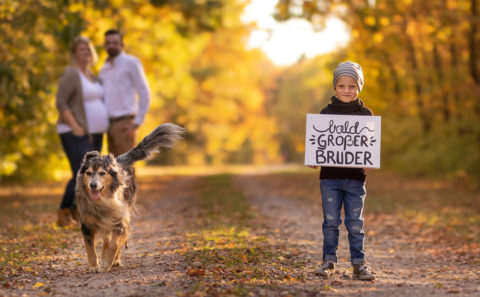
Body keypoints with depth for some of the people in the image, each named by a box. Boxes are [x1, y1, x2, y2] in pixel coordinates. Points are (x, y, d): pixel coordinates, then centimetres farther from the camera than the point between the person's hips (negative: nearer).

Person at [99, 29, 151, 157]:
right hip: (110, 124, 7)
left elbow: (144, 94, -8)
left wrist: (137, 123, -14)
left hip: (124, 122, -7)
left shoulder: (131, 62, -4)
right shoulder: (104, 69, 17)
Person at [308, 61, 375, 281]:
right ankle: (329, 261, 14)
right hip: (330, 176, 0)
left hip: (355, 177, 0)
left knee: (355, 222, 3)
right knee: (330, 221, 3)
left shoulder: (365, 114, 5)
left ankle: (359, 264, 10)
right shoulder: (326, 113, 5)